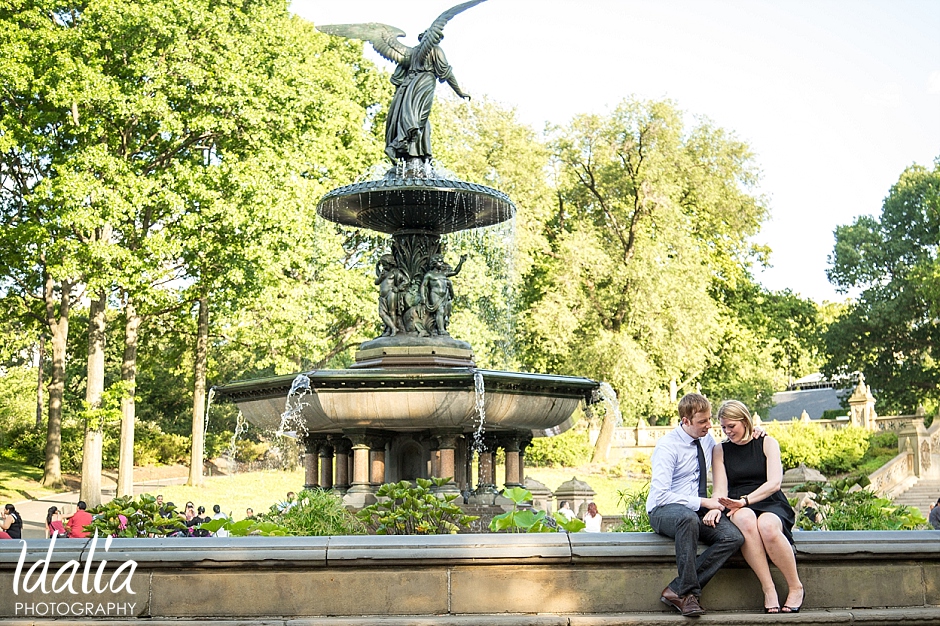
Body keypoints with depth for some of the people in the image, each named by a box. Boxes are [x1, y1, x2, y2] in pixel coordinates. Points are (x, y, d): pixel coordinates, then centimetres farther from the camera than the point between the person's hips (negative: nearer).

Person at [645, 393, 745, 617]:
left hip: (699, 510, 6)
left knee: (734, 537, -24)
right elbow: (660, 495, -18)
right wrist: (703, 502, -18)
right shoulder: (667, 445, -12)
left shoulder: (707, 439, 8)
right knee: (688, 518, -41)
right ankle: (688, 593, -29)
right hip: (663, 511, -6)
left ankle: (676, 590, -24)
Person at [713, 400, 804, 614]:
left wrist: (744, 500, -20)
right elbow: (721, 490, 4)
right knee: (746, 521, -38)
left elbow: (774, 483, -5)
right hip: (740, 509, 1)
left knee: (767, 526, -38)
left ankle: (796, 587, -19)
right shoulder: (720, 450, 14)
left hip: (770, 505, -1)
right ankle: (768, 590, -35)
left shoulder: (767, 443, 9)